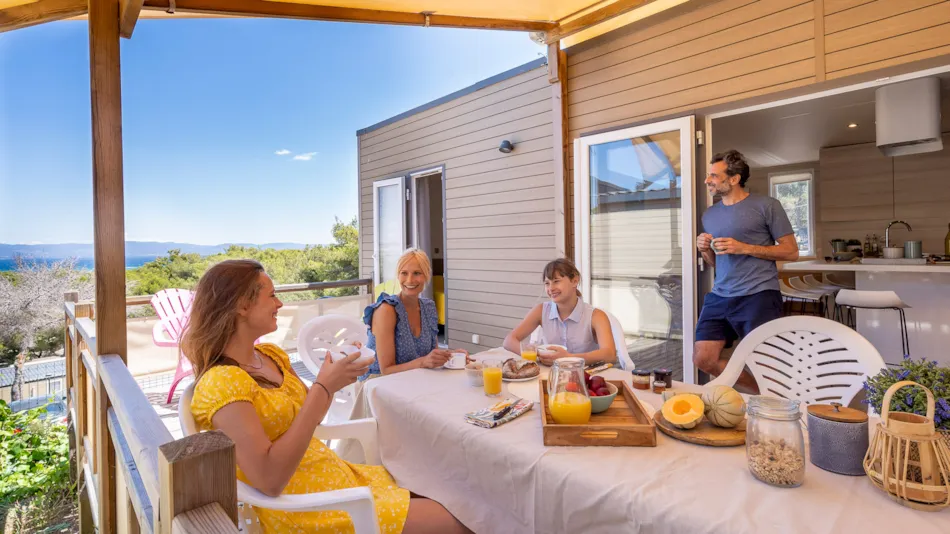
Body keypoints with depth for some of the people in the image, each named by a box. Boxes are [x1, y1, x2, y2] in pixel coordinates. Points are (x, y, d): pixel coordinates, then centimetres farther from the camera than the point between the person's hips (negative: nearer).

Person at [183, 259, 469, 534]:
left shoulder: (271, 355, 4)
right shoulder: (221, 382, -21)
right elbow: (269, 480, -28)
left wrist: (334, 378, -1)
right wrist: (323, 388, -27)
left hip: (333, 473, 8)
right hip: (300, 507, -8)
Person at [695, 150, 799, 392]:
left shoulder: (766, 205, -3)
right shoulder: (710, 214, 14)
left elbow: (791, 252, -4)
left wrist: (744, 248, -14)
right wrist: (704, 251, -1)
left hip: (758, 296, -6)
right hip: (719, 296, 6)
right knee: (703, 359, 4)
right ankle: (762, 394, 24)